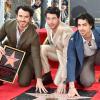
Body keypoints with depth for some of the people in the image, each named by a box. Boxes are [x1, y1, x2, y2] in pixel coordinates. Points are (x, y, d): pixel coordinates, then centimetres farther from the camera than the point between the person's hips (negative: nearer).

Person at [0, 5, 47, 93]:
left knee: (23, 83, -19)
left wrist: (39, 80, -34)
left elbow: (36, 57, -30)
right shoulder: (8, 24, -22)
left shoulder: (34, 35, -31)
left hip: (26, 57, -3)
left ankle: (30, 72, 16)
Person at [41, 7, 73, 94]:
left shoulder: (66, 32, -35)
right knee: (41, 48, -19)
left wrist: (63, 82, -36)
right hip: (58, 51, 7)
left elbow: (67, 58, -35)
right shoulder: (49, 27, -14)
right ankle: (47, 76, -3)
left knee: (58, 82, -20)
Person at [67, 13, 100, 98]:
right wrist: (71, 87, -37)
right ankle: (80, 75, 13)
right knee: (87, 82, -23)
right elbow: (71, 61, -31)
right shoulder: (74, 39, -28)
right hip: (85, 59, -1)